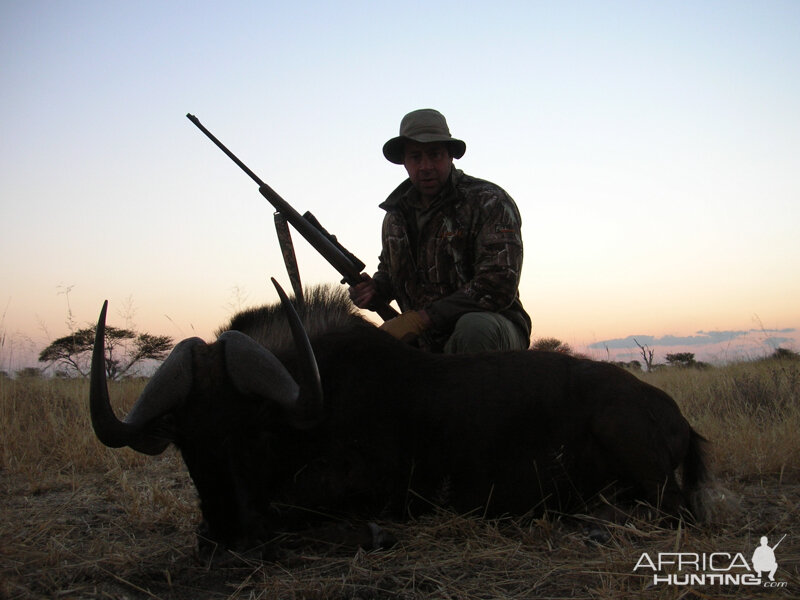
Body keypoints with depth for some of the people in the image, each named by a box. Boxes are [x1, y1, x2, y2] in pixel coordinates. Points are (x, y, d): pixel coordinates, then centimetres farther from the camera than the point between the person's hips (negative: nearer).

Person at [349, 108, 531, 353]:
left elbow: (499, 287, -24)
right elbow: (388, 271, 26)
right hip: (427, 343, 6)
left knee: (474, 326, -39)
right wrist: (373, 289, -1)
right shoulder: (396, 213, 8)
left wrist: (420, 319, -27)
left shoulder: (489, 202, -12)